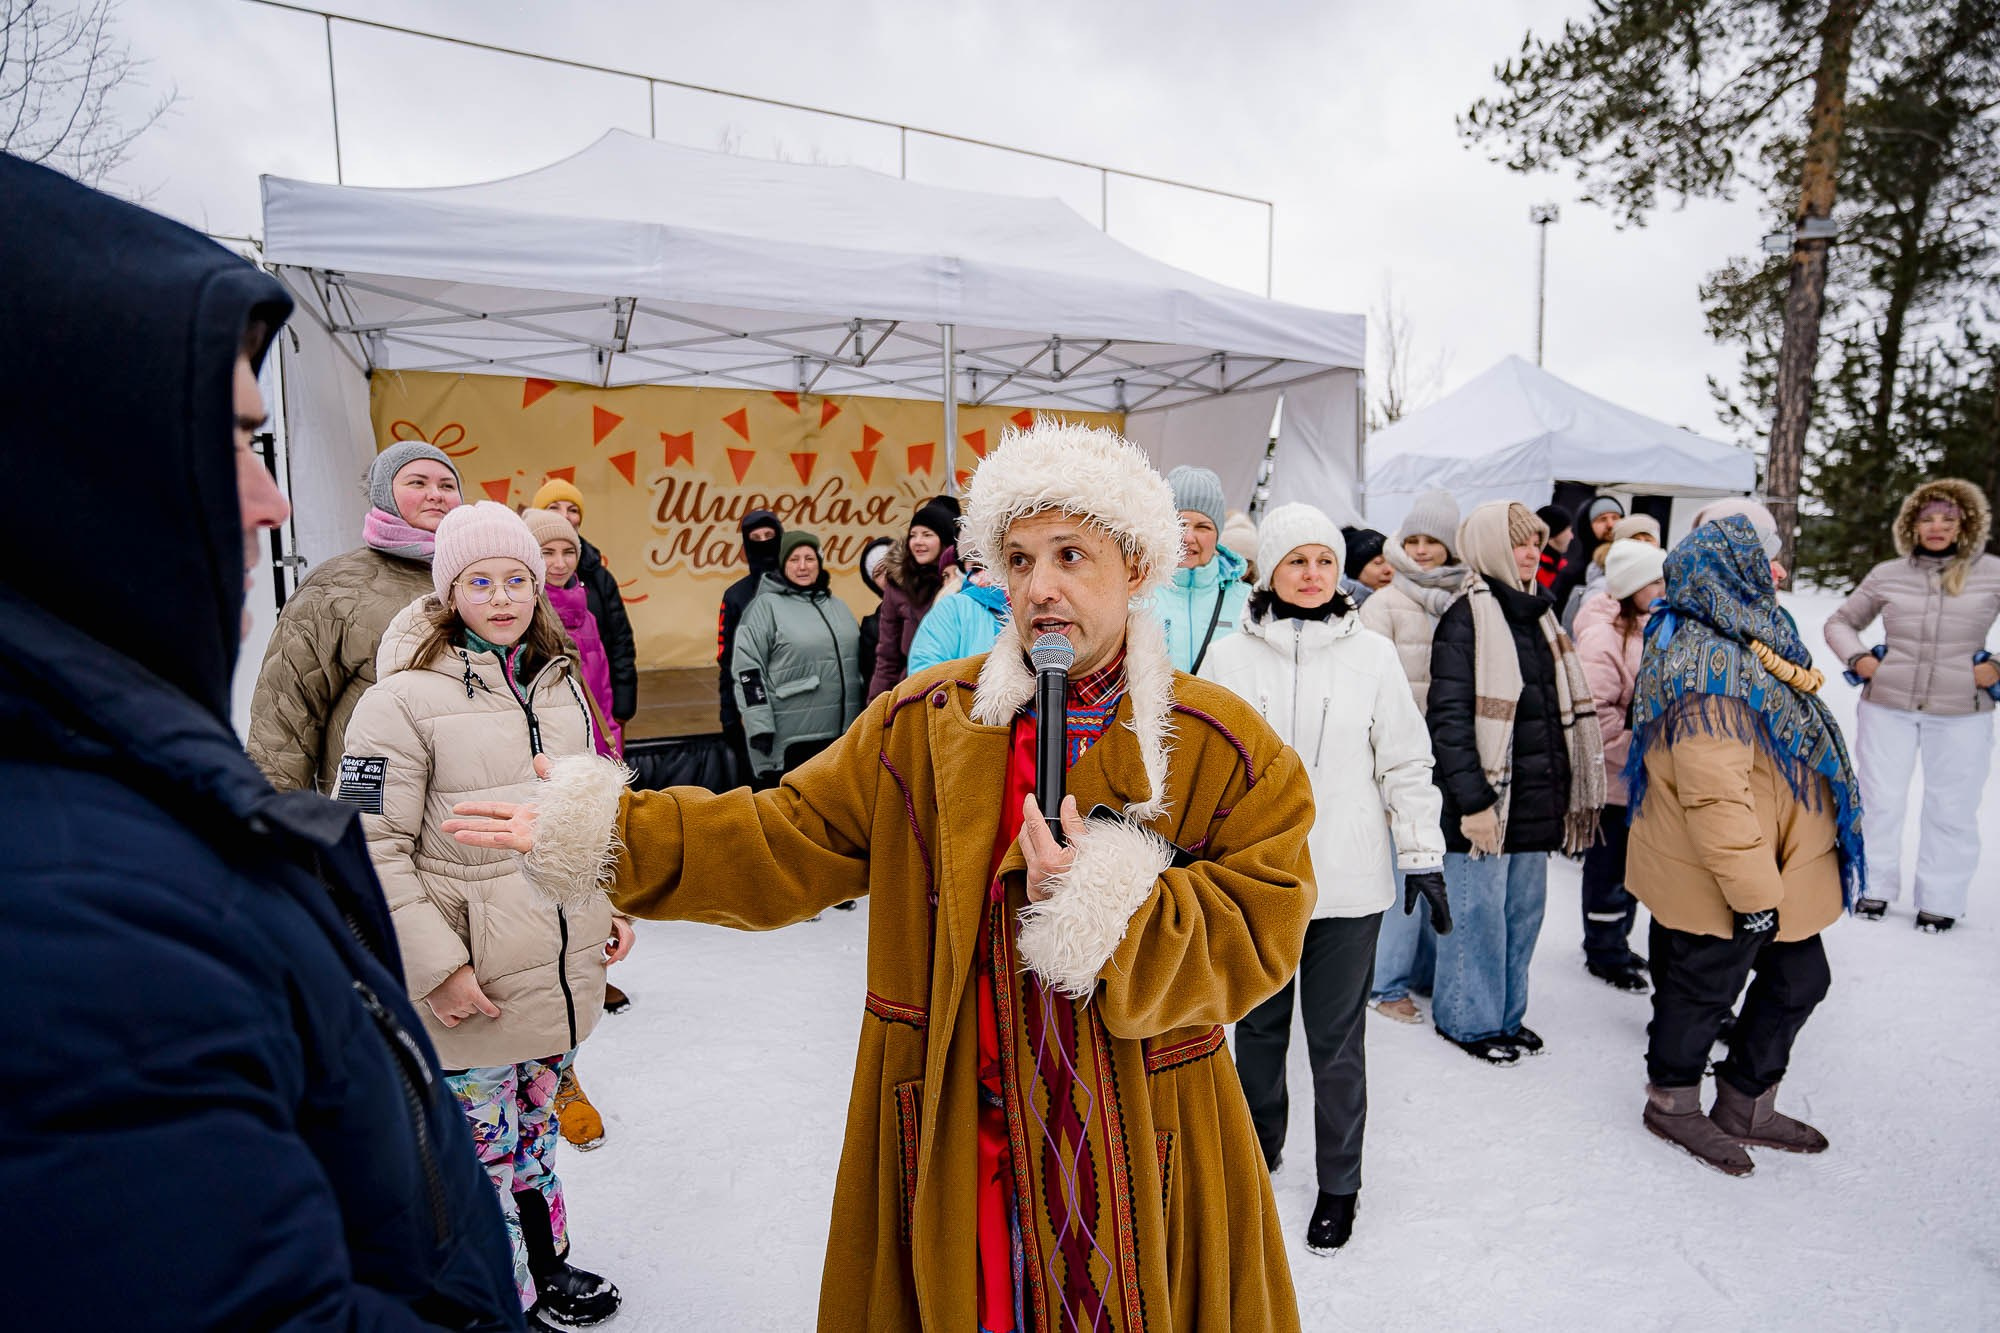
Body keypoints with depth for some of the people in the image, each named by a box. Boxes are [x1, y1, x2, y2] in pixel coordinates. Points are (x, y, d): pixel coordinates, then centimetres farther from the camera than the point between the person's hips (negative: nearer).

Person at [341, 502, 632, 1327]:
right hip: (471, 989, -6)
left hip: (563, 969, 6)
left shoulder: (559, 683, 6)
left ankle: (548, 1266, 43)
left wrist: (613, 905, 11)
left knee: (535, 1122, 23)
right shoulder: (406, 698, -14)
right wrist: (434, 966, -17)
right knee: (485, 1145, 10)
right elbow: (369, 848, -15)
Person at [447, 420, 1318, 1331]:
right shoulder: (921, 721, -2)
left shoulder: (1230, 749, -8)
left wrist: (1106, 905, -25)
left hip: (1141, 1142, -1)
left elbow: (1256, 938, -10)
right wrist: (611, 834, -9)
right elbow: (791, 842, -1)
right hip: (952, 1130, 1)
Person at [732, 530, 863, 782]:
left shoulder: (837, 605, 14)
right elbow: (747, 670, -11)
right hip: (792, 737, -6)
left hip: (842, 733, 6)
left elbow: (856, 661, 20)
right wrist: (760, 727, -17)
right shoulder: (766, 605, -5)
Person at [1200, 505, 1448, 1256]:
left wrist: (1423, 857, 3)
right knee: (1258, 1026, 17)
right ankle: (1258, 1150, 40)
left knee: (1337, 1038, 9)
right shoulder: (1228, 659, -1)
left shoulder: (1372, 655, -1)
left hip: (1349, 882, -1)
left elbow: (1406, 765, 4)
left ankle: (1339, 1183, 29)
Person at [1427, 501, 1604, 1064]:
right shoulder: (1466, 617, -11)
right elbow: (1448, 717, -17)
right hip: (1485, 800, -8)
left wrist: (1567, 790, 18)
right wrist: (1472, 799, -20)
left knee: (1523, 910, 14)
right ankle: (1469, 1018, 18)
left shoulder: (1536, 614, 15)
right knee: (1478, 911, 2)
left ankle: (1506, 1013, 29)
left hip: (1536, 799, 8)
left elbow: (1563, 710, 22)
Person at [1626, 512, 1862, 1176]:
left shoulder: (1744, 639, 9)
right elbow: (1715, 793, -30)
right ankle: (1673, 1103, 32)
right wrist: (1752, 891, -25)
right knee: (1703, 989, 9)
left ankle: (1747, 1105, 38)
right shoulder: (1710, 664, -27)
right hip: (1720, 882, -10)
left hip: (1777, 869, 10)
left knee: (1798, 977, 20)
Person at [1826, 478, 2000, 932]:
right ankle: (1875, 888, 23)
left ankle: (1940, 901, 23)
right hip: (1887, 706, 1)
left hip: (1962, 712, -1)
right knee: (1880, 802, 8)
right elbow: (1840, 622, 15)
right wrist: (1857, 658, -1)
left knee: (1951, 810, 8)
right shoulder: (1887, 575, 3)